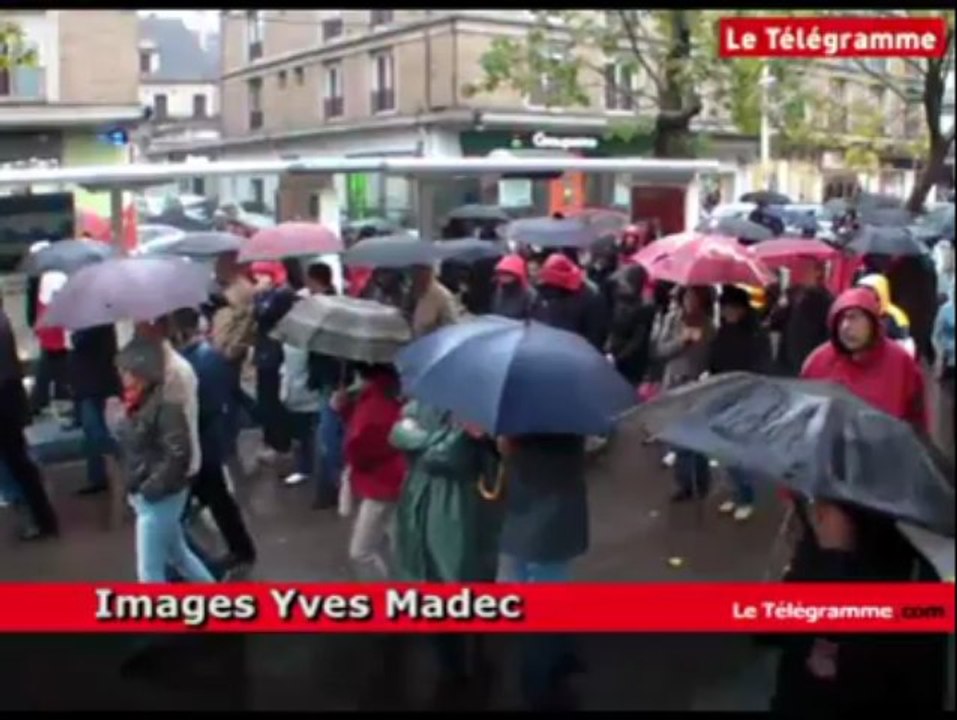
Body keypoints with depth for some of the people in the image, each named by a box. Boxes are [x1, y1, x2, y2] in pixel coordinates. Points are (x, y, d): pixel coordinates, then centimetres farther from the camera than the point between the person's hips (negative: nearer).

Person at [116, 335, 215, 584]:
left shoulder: (164, 405, -22)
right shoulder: (140, 404, 4)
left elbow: (178, 455, -27)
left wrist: (150, 489, -22)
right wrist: (135, 488, 6)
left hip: (160, 498, -9)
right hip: (145, 495, 9)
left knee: (149, 569, 2)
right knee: (178, 554, 22)